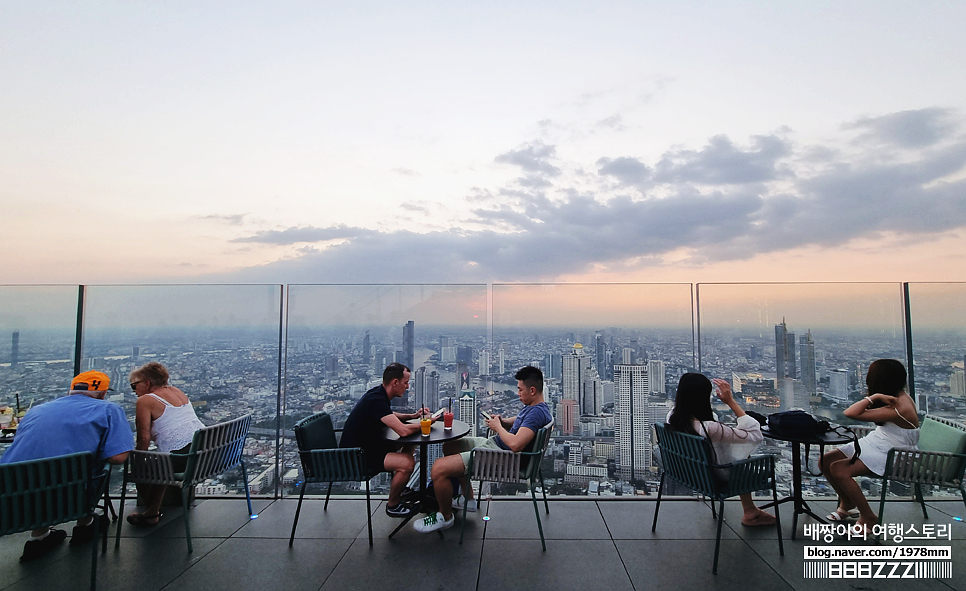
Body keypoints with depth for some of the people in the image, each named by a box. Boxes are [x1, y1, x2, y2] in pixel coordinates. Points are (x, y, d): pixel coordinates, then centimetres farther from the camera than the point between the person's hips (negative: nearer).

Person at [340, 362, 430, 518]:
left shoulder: (378, 394, 3)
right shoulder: (376, 400, -28)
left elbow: (390, 416, 24)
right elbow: (403, 431, -34)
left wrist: (413, 416, 8)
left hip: (368, 444, 10)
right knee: (407, 462, -23)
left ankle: (401, 488, 26)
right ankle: (392, 506, 1)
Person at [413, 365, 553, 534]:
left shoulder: (537, 412, -23)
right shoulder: (532, 406, 9)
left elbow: (515, 444, -33)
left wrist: (498, 427, -15)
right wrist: (503, 421, 6)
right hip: (493, 443, 11)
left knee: (439, 468, -17)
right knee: (449, 446, 24)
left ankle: (445, 517, 9)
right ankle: (468, 499, 31)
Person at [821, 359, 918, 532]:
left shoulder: (898, 408, -29)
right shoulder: (899, 396, 1)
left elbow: (851, 413, -34)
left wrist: (875, 397, -30)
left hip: (890, 456, -9)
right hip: (874, 443, 9)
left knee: (838, 469, -26)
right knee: (825, 461, -3)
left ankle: (869, 519, -5)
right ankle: (847, 504, 19)